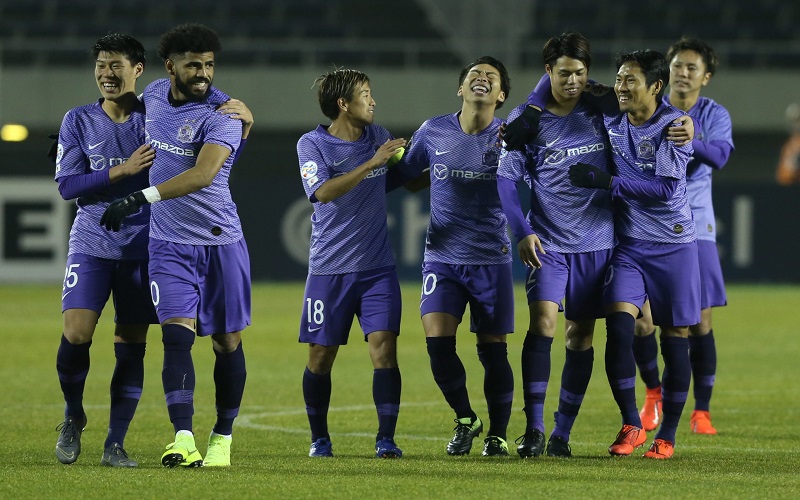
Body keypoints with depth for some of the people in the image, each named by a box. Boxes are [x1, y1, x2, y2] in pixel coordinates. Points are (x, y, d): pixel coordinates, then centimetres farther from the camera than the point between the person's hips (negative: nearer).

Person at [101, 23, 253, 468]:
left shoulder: (221, 114, -16)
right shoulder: (154, 95, 3)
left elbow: (203, 174, -32)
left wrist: (143, 198, -39)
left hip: (220, 243, -3)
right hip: (169, 244, 3)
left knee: (227, 342, 6)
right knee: (177, 334, -14)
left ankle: (223, 438, 21)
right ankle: (183, 440, -25)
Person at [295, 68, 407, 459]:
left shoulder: (377, 136, 8)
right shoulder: (312, 144, -6)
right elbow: (324, 192, -23)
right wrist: (372, 163, -28)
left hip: (377, 267, 3)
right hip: (328, 269, -3)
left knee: (384, 347, -10)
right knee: (320, 356, 3)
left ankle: (386, 439, -7)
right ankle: (319, 438, 19)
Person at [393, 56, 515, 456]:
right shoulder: (433, 132, 1)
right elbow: (402, 174, 18)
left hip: (491, 258, -1)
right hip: (442, 255, 1)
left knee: (493, 350, 1)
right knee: (437, 340, -13)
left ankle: (497, 433, 19)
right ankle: (465, 419, 9)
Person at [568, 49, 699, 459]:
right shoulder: (609, 125, 3)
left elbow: (665, 188, -20)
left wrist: (606, 182, -24)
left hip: (673, 245, -3)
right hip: (627, 244, 3)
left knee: (674, 339, 1)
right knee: (619, 325, -15)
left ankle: (667, 436, 12)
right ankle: (631, 425, -6)